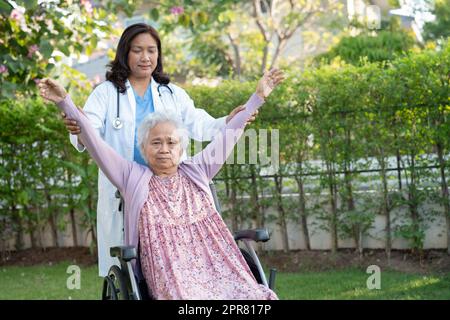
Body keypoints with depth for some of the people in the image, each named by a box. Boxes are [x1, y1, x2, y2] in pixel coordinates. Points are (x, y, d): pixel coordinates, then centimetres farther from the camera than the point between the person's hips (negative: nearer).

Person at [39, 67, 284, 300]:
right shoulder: (133, 178, 10)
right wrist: (65, 102, -4)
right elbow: (94, 143, 4)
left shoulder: (196, 172, 18)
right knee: (188, 295, -35)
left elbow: (228, 135, 20)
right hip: (171, 275, -3)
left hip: (215, 267, 3)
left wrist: (258, 96, 21)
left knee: (252, 294, -25)